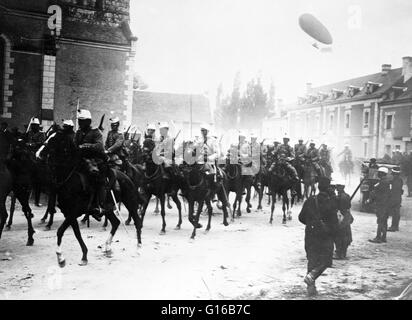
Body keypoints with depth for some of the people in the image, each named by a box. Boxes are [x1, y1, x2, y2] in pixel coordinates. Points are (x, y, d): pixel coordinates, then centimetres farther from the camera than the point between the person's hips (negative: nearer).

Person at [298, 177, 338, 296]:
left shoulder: (310, 200, 1)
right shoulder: (331, 202, -10)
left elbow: (301, 217, 5)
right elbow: (334, 221, -12)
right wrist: (332, 231, 6)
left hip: (310, 234, 4)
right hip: (325, 236, -4)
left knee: (312, 259, 13)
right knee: (325, 260, 11)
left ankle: (311, 286, 11)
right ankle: (311, 276, -13)